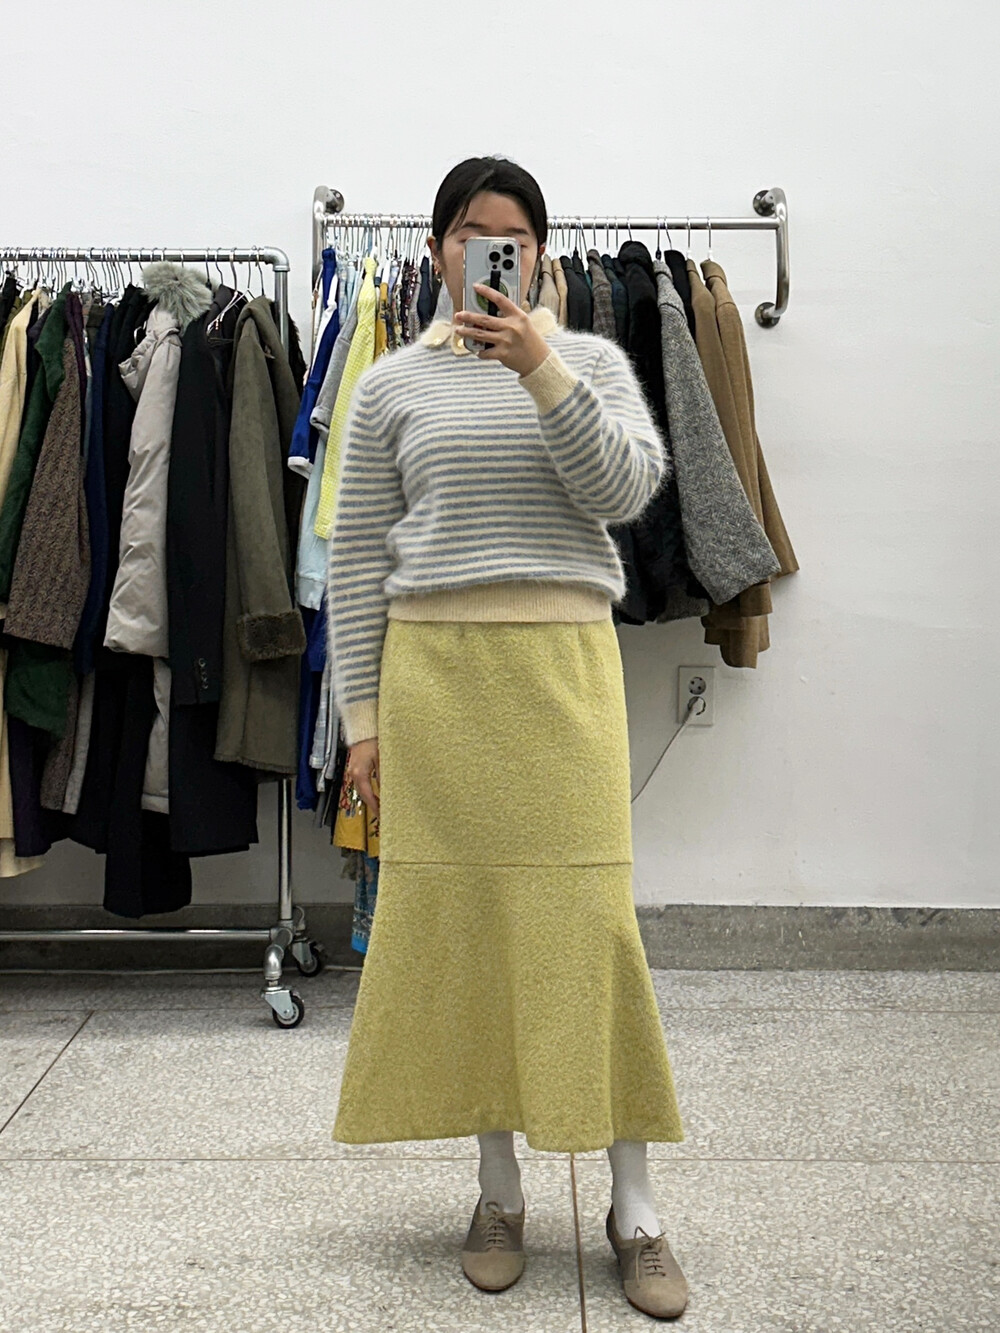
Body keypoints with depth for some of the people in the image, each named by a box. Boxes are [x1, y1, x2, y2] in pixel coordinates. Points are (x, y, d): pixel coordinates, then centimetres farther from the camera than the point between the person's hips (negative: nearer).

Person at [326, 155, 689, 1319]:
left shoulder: (591, 360, 10)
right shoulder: (392, 385, 10)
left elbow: (626, 490, -6)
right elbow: (356, 558, 8)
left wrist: (540, 367, -15)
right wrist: (361, 717, 3)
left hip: (562, 665, -1)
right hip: (433, 667, 1)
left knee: (587, 916, -3)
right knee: (459, 915, 4)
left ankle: (633, 1207, 12)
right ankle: (499, 1191, 21)